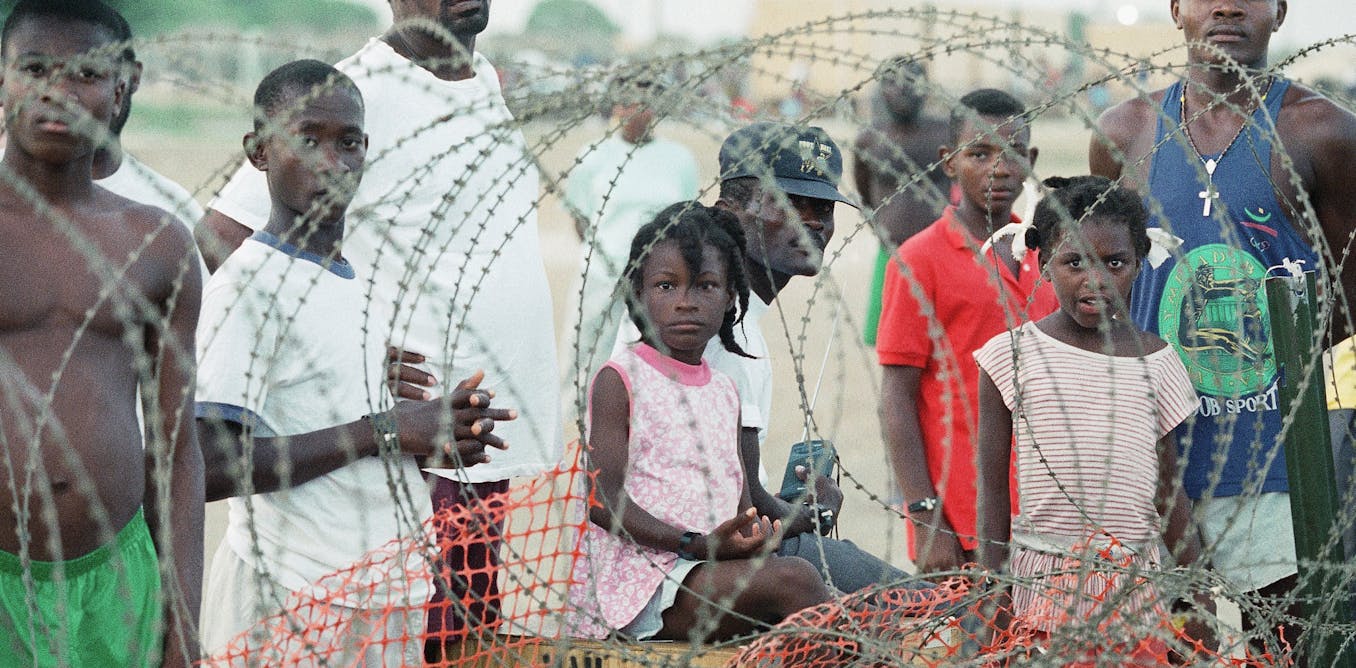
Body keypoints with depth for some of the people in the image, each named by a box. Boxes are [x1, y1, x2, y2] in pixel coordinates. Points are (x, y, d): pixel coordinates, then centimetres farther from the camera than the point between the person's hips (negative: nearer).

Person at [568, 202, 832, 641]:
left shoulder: (724, 390, 20)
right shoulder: (619, 379, -2)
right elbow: (604, 499, -11)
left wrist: (756, 535, -4)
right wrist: (699, 545, -21)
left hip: (718, 570, 7)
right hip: (639, 578, -7)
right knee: (794, 579, -25)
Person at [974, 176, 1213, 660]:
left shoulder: (1155, 361, 8)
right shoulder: (1013, 355, 0)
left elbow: (1168, 490, 14)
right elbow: (991, 485, 2)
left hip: (1134, 582, 2)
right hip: (1041, 580, -2)